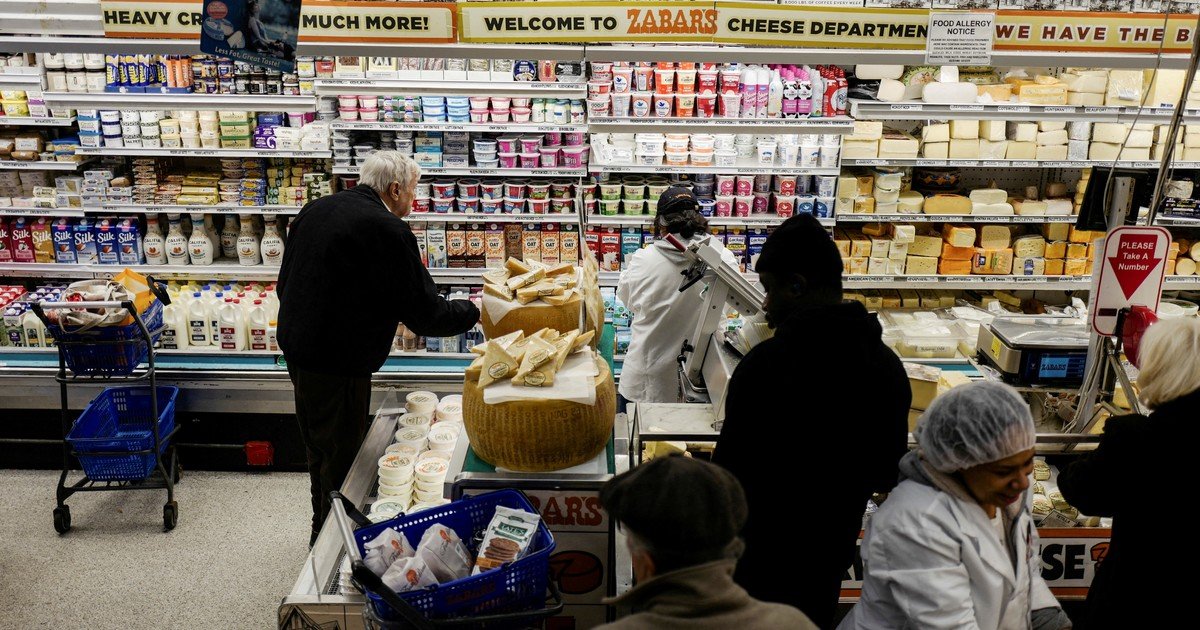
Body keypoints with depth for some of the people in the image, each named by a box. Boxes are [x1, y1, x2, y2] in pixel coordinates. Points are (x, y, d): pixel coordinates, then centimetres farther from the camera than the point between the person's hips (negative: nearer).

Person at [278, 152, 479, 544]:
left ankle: (322, 530, 41)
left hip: (296, 346, 9)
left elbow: (285, 282, 16)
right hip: (337, 364, -9)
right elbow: (425, 313, -18)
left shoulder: (315, 210, 7)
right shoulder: (387, 232, -20)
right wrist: (474, 312, -2)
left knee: (319, 449, 24)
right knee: (341, 458, 7)